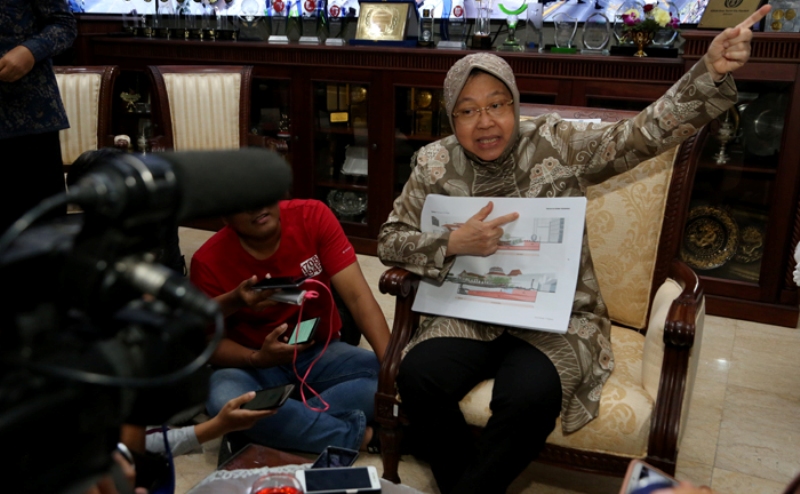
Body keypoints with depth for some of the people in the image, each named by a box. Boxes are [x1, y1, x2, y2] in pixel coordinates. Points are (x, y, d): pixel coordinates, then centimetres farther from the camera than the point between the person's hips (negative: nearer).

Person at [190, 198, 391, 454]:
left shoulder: (313, 217, -13)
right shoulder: (209, 261, -14)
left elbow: (357, 296, -18)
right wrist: (258, 358, -28)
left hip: (320, 354, 1)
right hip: (254, 365, -1)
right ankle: (362, 436, -23)